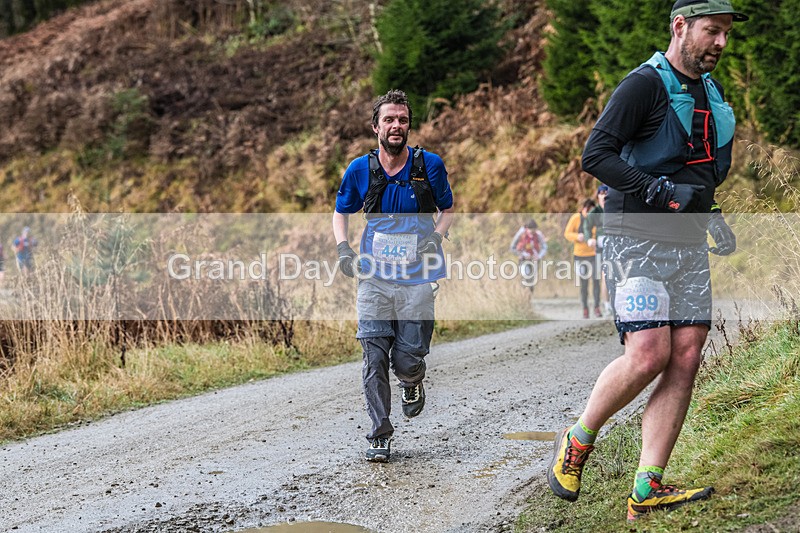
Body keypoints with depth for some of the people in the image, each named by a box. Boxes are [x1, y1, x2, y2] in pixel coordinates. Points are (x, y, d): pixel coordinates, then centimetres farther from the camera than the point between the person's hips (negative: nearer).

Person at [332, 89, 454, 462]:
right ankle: (379, 436, 3)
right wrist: (343, 247, -2)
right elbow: (341, 212, 15)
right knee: (374, 358, -7)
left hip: (417, 278, -1)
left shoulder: (429, 165, -1)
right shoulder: (360, 170, 1)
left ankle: (412, 385, 34)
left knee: (407, 360, -3)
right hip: (374, 276, 1)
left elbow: (447, 209, 13)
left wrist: (436, 236, -7)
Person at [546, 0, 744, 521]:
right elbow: (596, 154, -18)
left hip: (688, 243, 7)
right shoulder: (644, 85, -9)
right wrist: (665, 192, -25)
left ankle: (647, 490, -5)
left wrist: (711, 213, 17)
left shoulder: (712, 93, 17)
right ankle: (578, 441, 7)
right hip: (637, 239, -7)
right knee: (649, 355, -17)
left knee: (686, 358, -5)